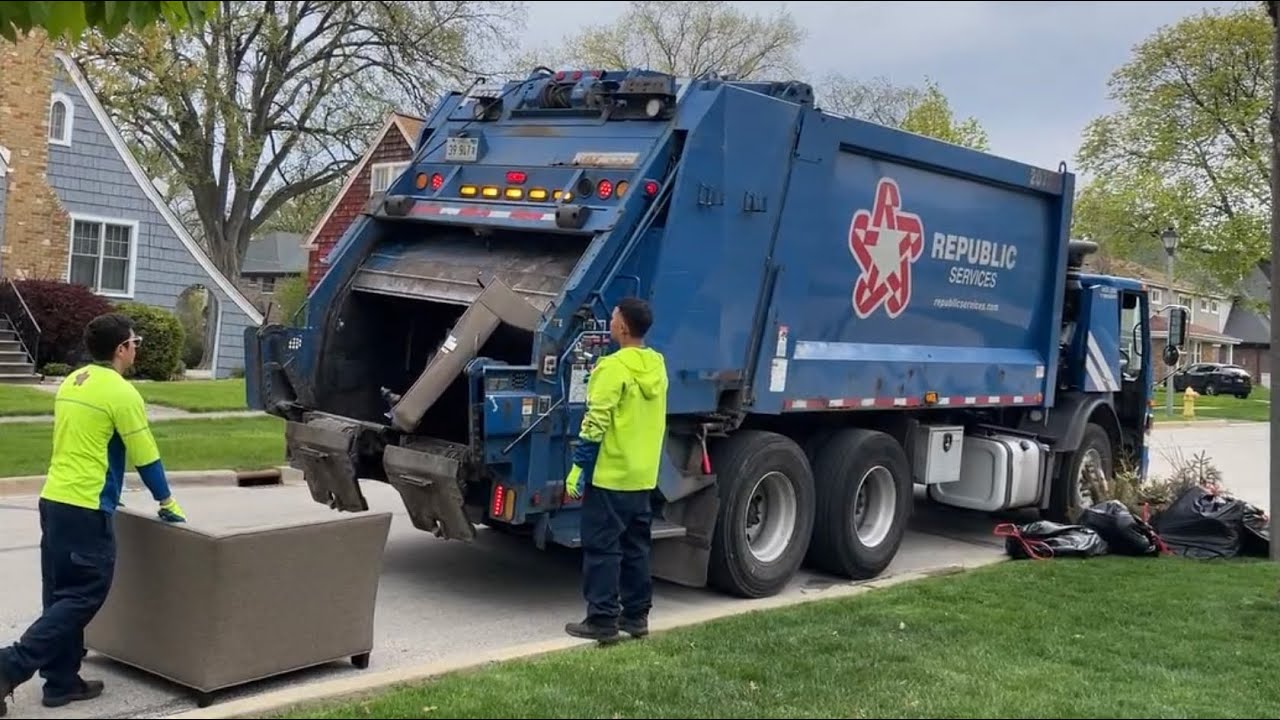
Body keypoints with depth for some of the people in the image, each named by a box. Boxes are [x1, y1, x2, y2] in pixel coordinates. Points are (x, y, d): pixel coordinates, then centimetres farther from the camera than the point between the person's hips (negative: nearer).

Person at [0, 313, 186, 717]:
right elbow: (145, 456, -8)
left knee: (63, 596, 13)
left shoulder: (71, 383, 14)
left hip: (53, 500, 9)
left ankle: (62, 681, 19)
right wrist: (168, 504, 4)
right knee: (83, 597, -2)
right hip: (85, 509, -9)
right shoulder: (121, 392, -11)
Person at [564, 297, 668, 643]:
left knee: (602, 548, -2)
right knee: (636, 547, 14)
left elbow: (595, 424, -18)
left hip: (610, 475, -8)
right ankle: (636, 615, 18)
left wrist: (578, 467, -13)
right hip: (644, 475, 8)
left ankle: (602, 621, 0)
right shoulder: (657, 365, 8)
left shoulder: (613, 367, -17)